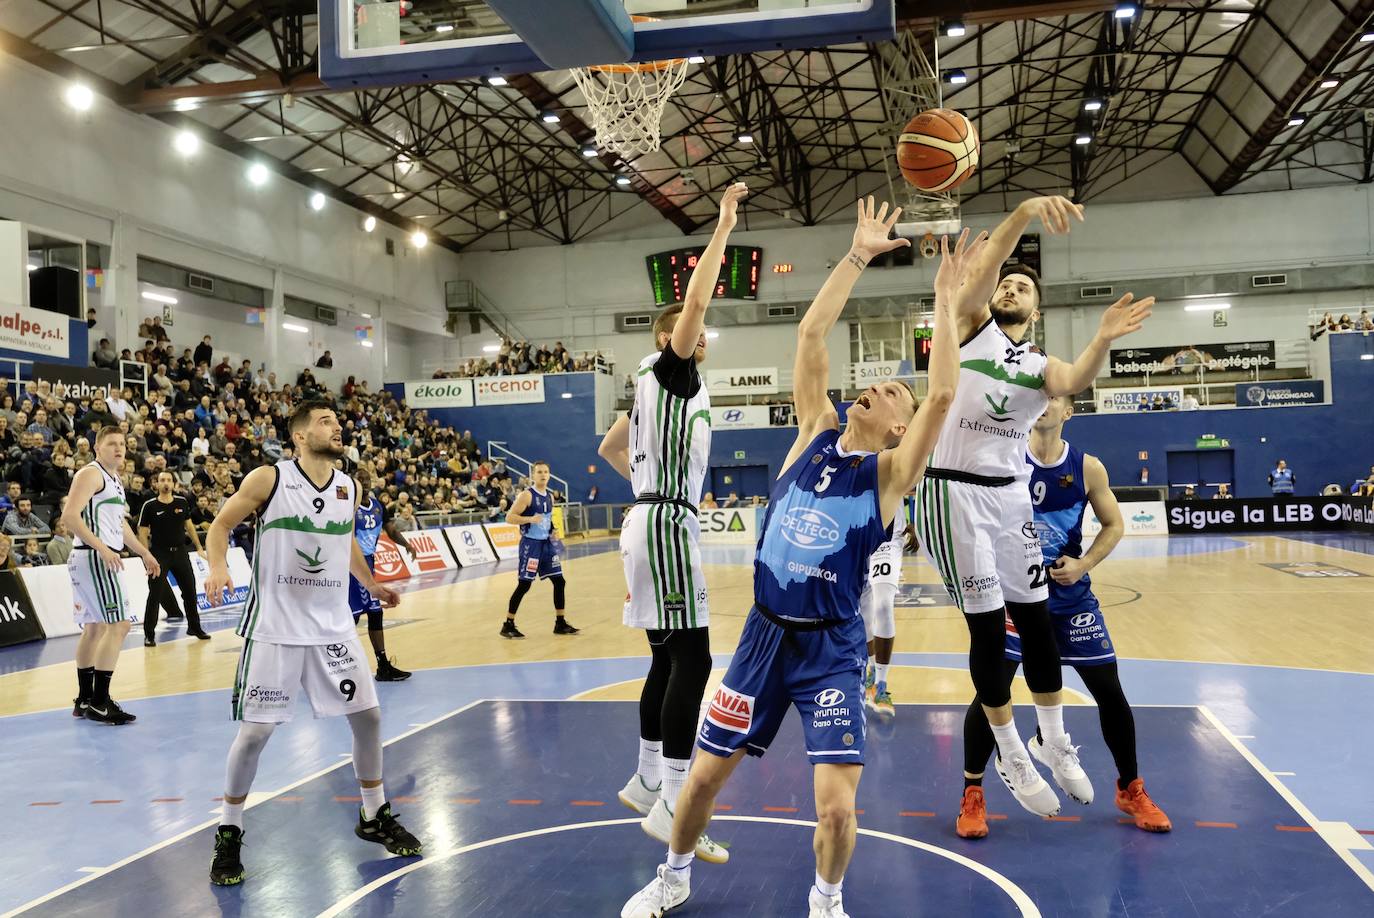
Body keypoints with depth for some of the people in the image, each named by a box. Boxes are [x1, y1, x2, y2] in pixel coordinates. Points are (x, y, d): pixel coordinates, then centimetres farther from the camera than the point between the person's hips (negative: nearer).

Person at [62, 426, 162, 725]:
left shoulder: (115, 480, 19)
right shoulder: (90, 474, -10)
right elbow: (69, 515, -21)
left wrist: (144, 553, 28)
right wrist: (102, 548, -27)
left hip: (102, 558, 10)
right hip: (94, 558, -10)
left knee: (94, 627, 14)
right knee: (119, 624, -14)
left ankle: (84, 700, 23)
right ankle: (99, 703, -11)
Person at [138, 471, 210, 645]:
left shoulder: (182, 502, 3)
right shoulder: (149, 506, -6)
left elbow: (189, 526, 14)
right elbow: (143, 533, -4)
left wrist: (199, 548, 11)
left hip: (180, 551, 4)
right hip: (159, 553, -4)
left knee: (190, 590, 10)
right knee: (155, 594, -6)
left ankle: (194, 627, 26)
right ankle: (148, 635, 3)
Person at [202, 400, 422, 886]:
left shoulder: (348, 488, 5)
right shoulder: (268, 478, -10)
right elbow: (221, 524, -1)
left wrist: (370, 583, 22)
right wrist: (217, 567, -18)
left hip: (333, 625, 5)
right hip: (274, 627, -5)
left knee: (367, 715, 7)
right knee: (255, 732, -3)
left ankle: (374, 816, 26)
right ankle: (228, 834, 17)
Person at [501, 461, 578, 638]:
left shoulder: (550, 497, 11)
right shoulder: (527, 495, -11)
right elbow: (509, 517, -15)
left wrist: (553, 533, 6)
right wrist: (530, 519, -29)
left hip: (547, 543, 7)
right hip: (530, 544, -7)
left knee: (559, 581, 6)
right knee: (524, 585, -7)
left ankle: (560, 623, 15)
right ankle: (508, 625, 4)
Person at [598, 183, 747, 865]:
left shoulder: (655, 387, 20)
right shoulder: (667, 369, -5)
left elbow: (608, 449, 29)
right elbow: (694, 302, -20)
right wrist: (724, 227, -16)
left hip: (653, 520, 10)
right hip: (665, 524, -10)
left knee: (668, 658, 14)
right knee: (692, 659, -14)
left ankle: (648, 781, 23)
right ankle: (672, 806, -15)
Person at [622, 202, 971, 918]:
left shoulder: (891, 472, -6)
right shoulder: (816, 433, 4)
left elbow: (942, 393, -20)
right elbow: (811, 334, -1)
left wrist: (945, 298, -16)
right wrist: (859, 254, -1)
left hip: (830, 649, -3)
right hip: (764, 635, 3)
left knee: (836, 807, -11)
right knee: (703, 776, 11)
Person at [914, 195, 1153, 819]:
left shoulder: (1040, 366, 11)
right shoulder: (972, 325, 4)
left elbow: (1076, 381, -13)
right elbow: (987, 264, -14)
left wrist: (1102, 340, -34)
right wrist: (1028, 210, -30)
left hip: (1010, 494, 5)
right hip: (954, 492, -4)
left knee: (1036, 619, 9)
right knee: (987, 627, 1)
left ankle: (1053, 741, 29)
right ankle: (1011, 756, 16)